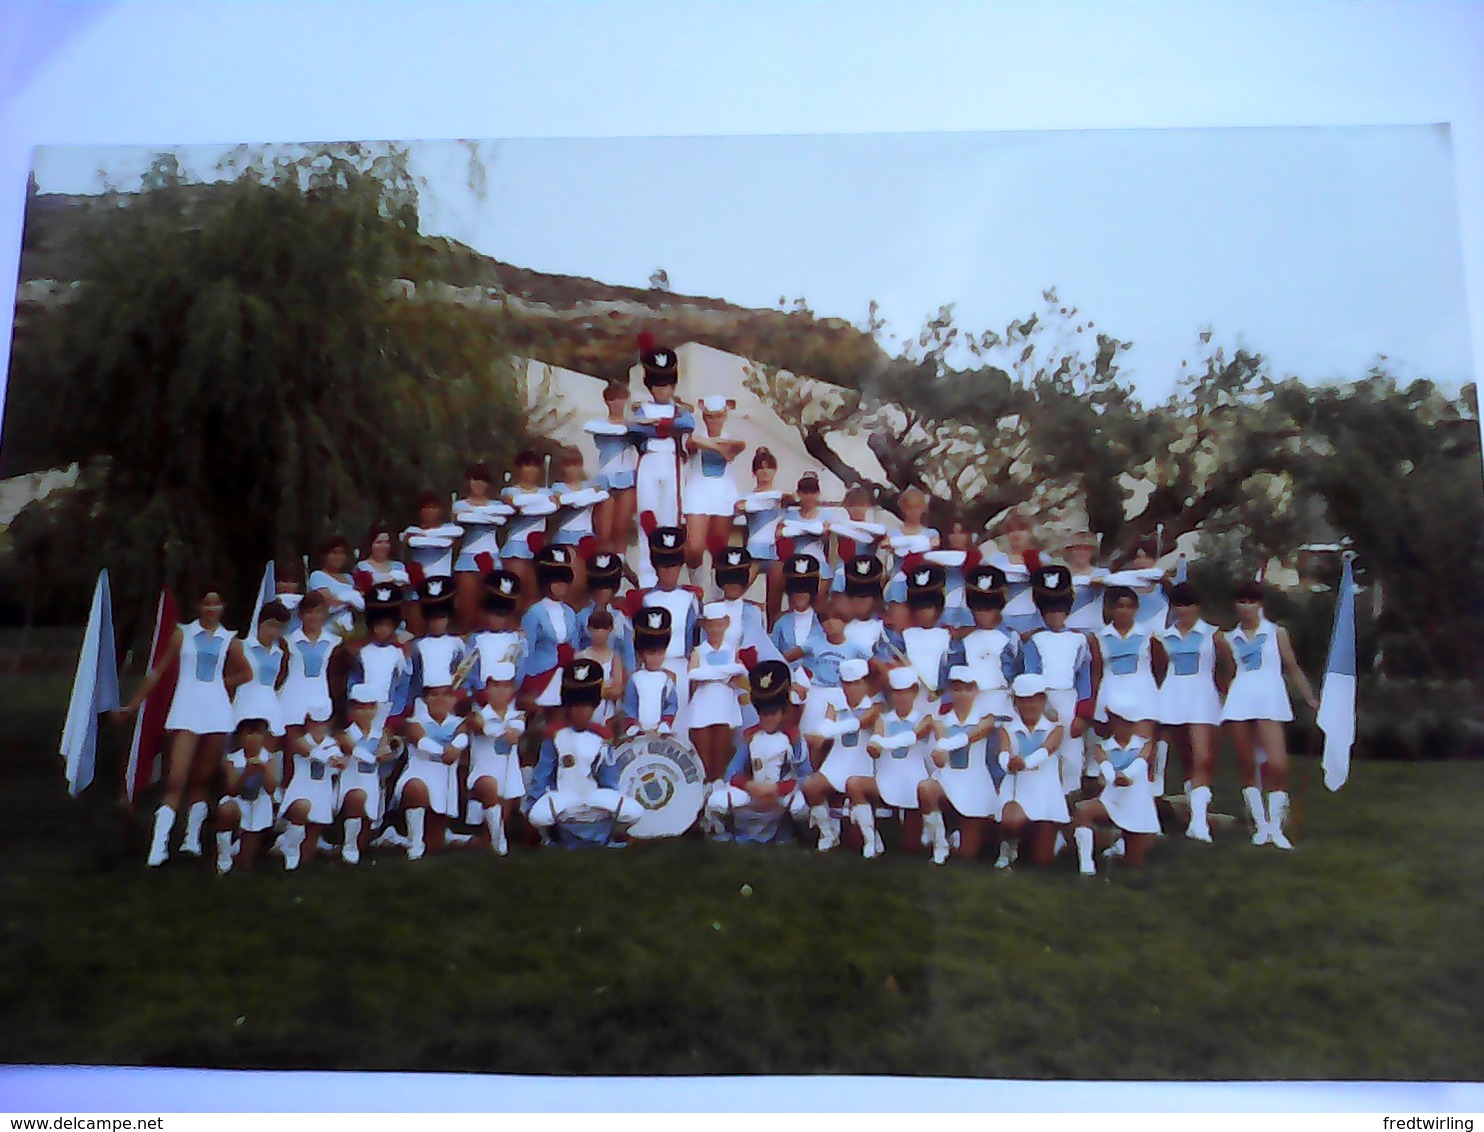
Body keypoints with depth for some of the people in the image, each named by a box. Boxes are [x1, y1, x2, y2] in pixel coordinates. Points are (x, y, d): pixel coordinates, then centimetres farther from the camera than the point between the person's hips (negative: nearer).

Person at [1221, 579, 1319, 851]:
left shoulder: (1277, 632, 12)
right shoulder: (1230, 638, 15)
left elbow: (1293, 668, 14)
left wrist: (1311, 699, 14)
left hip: (1269, 699, -2)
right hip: (1238, 702, 2)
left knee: (1276, 765, -14)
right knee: (1246, 765, 2)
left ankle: (1275, 827, -3)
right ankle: (1260, 825, 12)